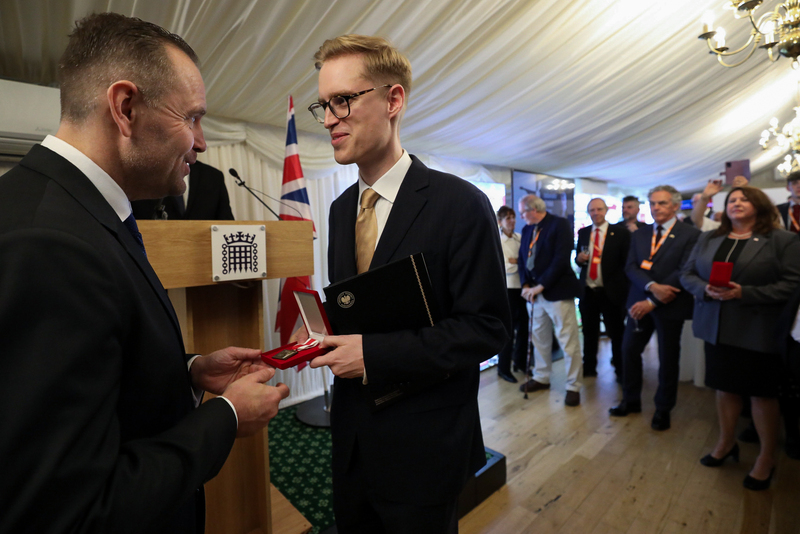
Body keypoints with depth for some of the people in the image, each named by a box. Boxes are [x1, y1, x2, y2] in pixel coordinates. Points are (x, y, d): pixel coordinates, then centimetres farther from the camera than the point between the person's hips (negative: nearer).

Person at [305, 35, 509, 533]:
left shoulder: (460, 204, -17)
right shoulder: (341, 208, 4)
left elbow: (488, 327, -19)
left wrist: (374, 353, -23)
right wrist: (326, 335, -8)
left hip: (424, 442, -6)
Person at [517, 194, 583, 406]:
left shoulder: (560, 224, -8)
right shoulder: (527, 229, 12)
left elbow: (561, 259, -17)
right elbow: (522, 259, 12)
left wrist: (541, 285, -17)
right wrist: (526, 285, -3)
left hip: (558, 291, -7)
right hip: (536, 292, 7)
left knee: (568, 341, 0)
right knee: (539, 338, 16)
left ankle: (573, 387, 13)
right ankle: (541, 378, 31)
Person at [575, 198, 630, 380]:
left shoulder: (620, 232, -4)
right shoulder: (583, 232, 8)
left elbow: (627, 261, -4)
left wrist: (625, 287, -9)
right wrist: (579, 258, -10)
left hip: (611, 291, -4)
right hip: (588, 290, 4)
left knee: (616, 332, 8)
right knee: (589, 331, 13)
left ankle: (621, 370, 22)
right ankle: (589, 367, 27)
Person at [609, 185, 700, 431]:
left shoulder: (690, 234, -6)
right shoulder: (639, 235, 9)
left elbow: (684, 272, -14)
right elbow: (631, 266, -1)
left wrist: (653, 302, -18)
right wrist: (652, 286, -20)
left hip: (670, 305, -4)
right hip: (640, 302, 4)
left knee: (668, 359, 9)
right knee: (629, 350, 7)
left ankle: (663, 409, 28)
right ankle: (631, 400, 26)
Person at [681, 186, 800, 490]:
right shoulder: (708, 239, 9)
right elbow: (687, 274, 6)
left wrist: (744, 293, -22)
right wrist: (707, 289, -14)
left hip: (758, 333, -3)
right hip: (717, 328, 4)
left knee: (762, 393, 8)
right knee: (725, 387, 16)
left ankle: (766, 458, 27)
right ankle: (726, 443, 35)